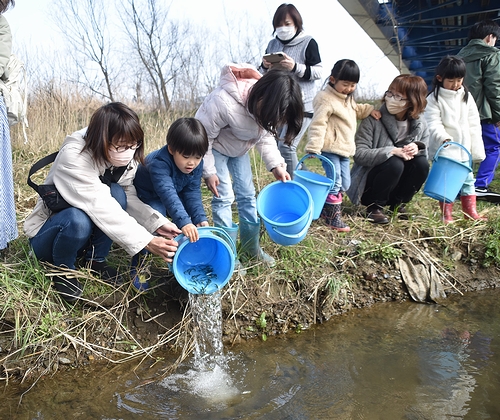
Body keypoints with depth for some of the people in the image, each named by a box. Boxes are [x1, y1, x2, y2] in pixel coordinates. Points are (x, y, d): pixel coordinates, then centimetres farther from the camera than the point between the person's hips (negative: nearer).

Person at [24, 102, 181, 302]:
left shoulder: (124, 158, -11)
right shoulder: (73, 157, -32)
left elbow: (128, 198, -10)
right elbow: (100, 208, -39)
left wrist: (157, 223, -27)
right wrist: (147, 241, -44)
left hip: (87, 234, 5)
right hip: (46, 233, -5)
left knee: (116, 194, -24)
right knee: (78, 219, -38)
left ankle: (95, 260, -3)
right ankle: (63, 270, -7)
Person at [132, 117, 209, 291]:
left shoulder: (196, 164, -19)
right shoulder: (158, 163, -40)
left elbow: (192, 193, -17)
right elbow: (168, 194, -51)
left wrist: (200, 218, -30)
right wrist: (184, 222, -62)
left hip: (175, 196, 7)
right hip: (146, 197, -6)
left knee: (193, 221, -7)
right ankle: (137, 266, -18)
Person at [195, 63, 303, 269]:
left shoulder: (265, 106, -20)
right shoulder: (223, 102, -40)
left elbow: (266, 136, -4)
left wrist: (276, 165, -16)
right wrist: (209, 171, -22)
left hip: (239, 148, 6)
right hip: (215, 146, -6)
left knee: (247, 194, 7)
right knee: (224, 197, -10)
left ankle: (251, 247, 22)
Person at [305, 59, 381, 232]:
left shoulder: (348, 98, 14)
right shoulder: (326, 99, -16)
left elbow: (356, 110, 35)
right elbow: (318, 125, -21)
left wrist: (369, 109, 17)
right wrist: (313, 148, -27)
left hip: (345, 149, 10)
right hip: (330, 149, -10)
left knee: (345, 183, 14)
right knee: (335, 182, -8)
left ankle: (325, 207, 29)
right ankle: (333, 217, 3)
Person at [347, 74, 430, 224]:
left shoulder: (420, 125, -4)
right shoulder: (373, 120, -17)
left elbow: (426, 153, 2)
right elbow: (359, 154, -22)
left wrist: (417, 148, -22)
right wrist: (392, 151, -32)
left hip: (397, 185, 5)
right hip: (368, 185, -5)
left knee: (421, 164, -20)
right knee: (395, 163, -32)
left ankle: (398, 203, 3)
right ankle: (374, 206, -8)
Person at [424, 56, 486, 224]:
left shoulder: (466, 97, 9)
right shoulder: (433, 100, -6)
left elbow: (474, 124, 10)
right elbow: (434, 124, -15)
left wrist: (476, 150, 7)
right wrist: (444, 138, -33)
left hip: (463, 148, 5)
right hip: (443, 150, -5)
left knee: (467, 179, 10)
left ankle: (471, 212, 22)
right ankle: (446, 214, 9)